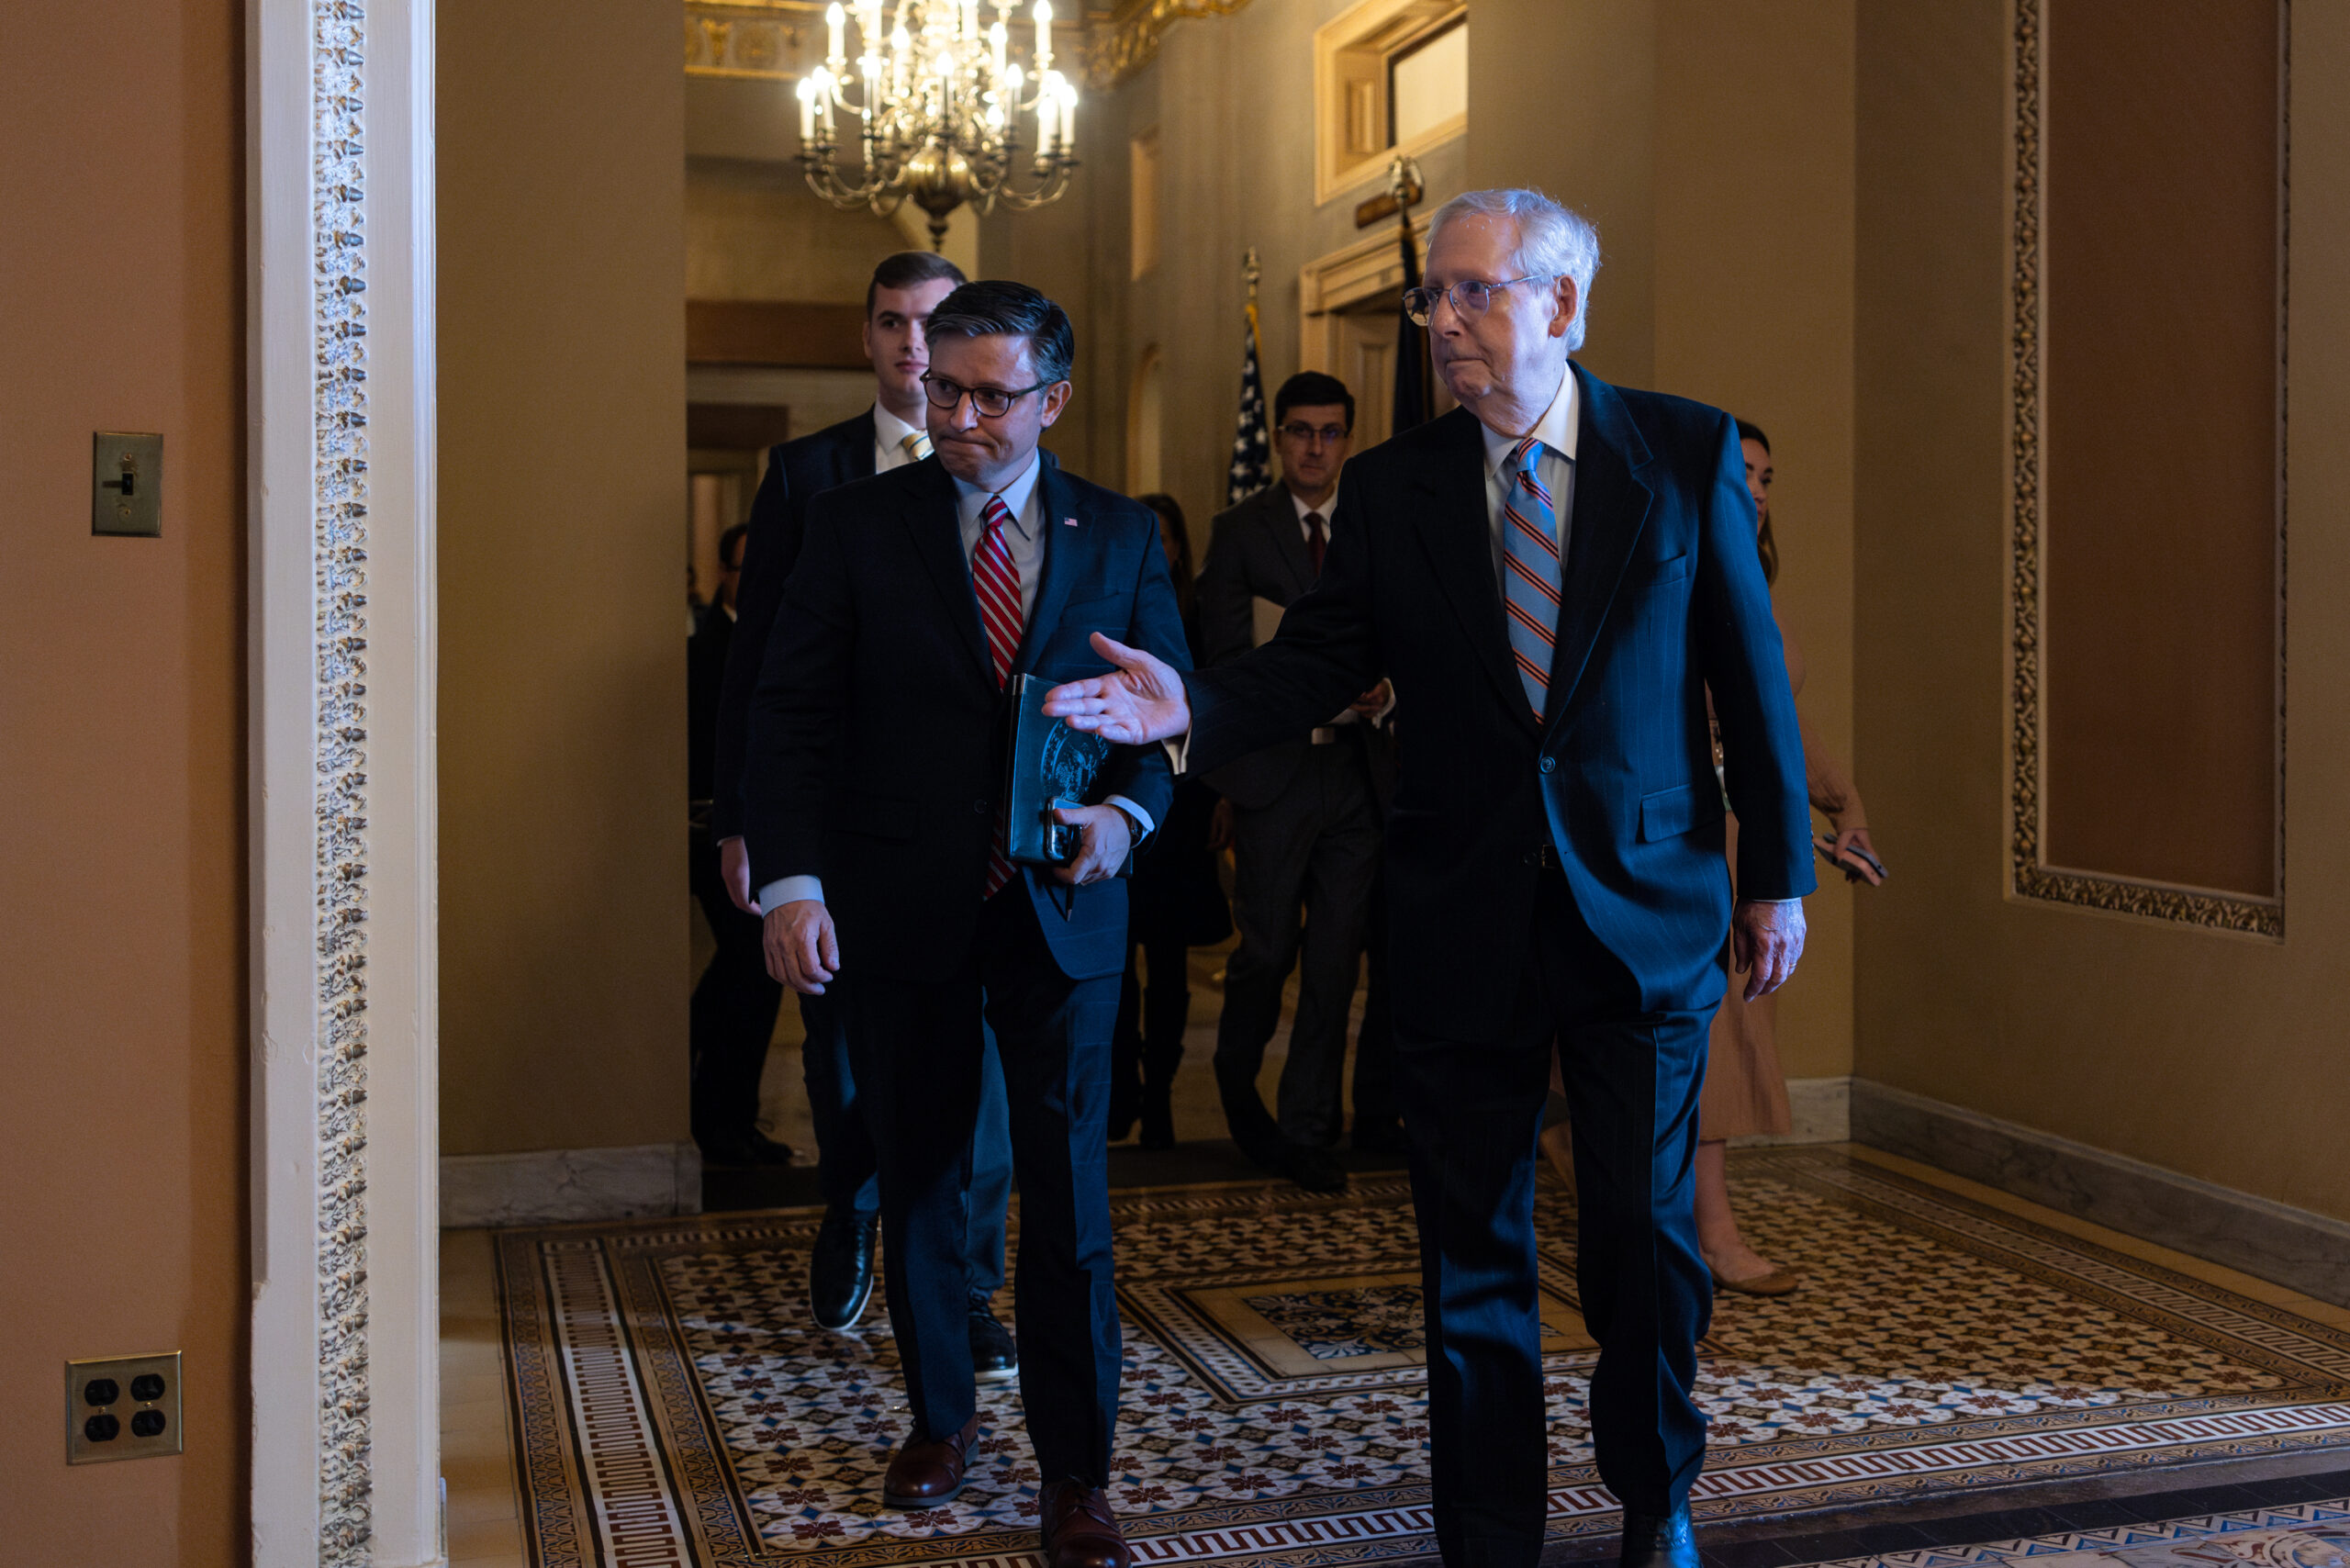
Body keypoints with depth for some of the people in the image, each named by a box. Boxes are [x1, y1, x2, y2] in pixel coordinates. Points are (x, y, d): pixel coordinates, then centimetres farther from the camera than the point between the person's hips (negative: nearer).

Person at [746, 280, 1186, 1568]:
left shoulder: (1122, 535, 5)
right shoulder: (856, 524, 0)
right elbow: (791, 714, -3)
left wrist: (1126, 812, -12)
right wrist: (790, 882, -14)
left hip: (1062, 909, 0)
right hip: (900, 914, 0)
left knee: (1069, 1198, 1)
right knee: (920, 1184, 14)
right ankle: (938, 1419, 35)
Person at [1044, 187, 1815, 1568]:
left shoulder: (1687, 452, 0)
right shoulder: (1392, 486, 4)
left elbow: (1751, 672, 2)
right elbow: (1316, 662, 1)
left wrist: (1779, 874, 2)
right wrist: (1194, 706, -18)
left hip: (1645, 910, -1)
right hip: (1463, 922, 1)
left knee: (1646, 1233, 8)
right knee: (1472, 1253, 9)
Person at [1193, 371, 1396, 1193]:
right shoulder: (1239, 531, 0)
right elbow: (1228, 660, -8)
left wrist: (1384, 693, -11)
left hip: (1356, 770, 3)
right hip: (1274, 768, -3)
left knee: (1335, 963, 4)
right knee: (1268, 949, 2)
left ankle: (1307, 1133, 15)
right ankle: (1236, 1081, 31)